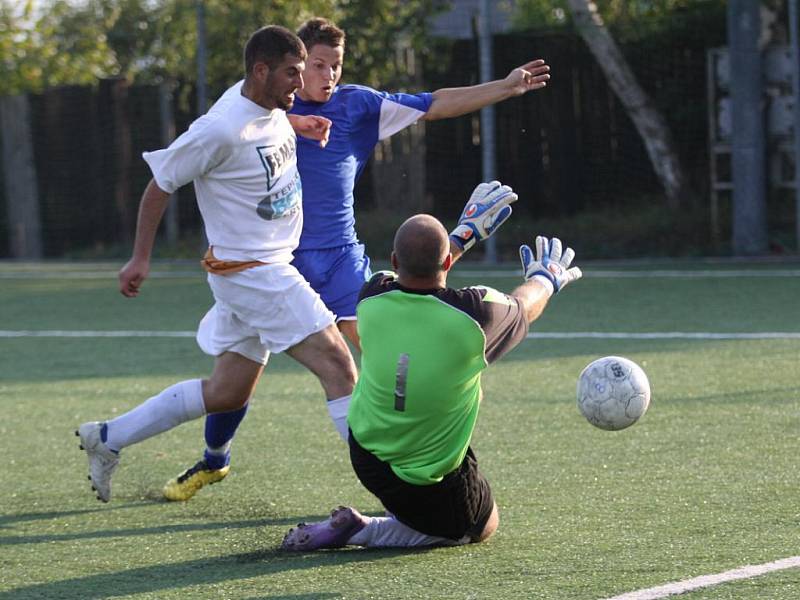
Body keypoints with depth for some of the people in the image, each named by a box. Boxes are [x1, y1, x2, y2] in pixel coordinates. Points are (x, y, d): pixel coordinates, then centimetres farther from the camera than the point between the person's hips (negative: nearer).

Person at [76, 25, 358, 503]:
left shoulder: (272, 108, 3)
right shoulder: (222, 130, -22)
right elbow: (161, 184, -11)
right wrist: (141, 258, -4)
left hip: (273, 266, 10)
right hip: (249, 272, -10)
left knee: (227, 393, 15)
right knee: (337, 363, -15)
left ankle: (108, 439, 25)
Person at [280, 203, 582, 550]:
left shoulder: (371, 300, -14)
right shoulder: (473, 313, -25)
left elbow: (405, 275, 13)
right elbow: (524, 307, 1)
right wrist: (544, 280, 26)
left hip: (363, 454, 5)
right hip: (431, 479, -5)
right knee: (482, 527, 23)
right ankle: (359, 532, 2)